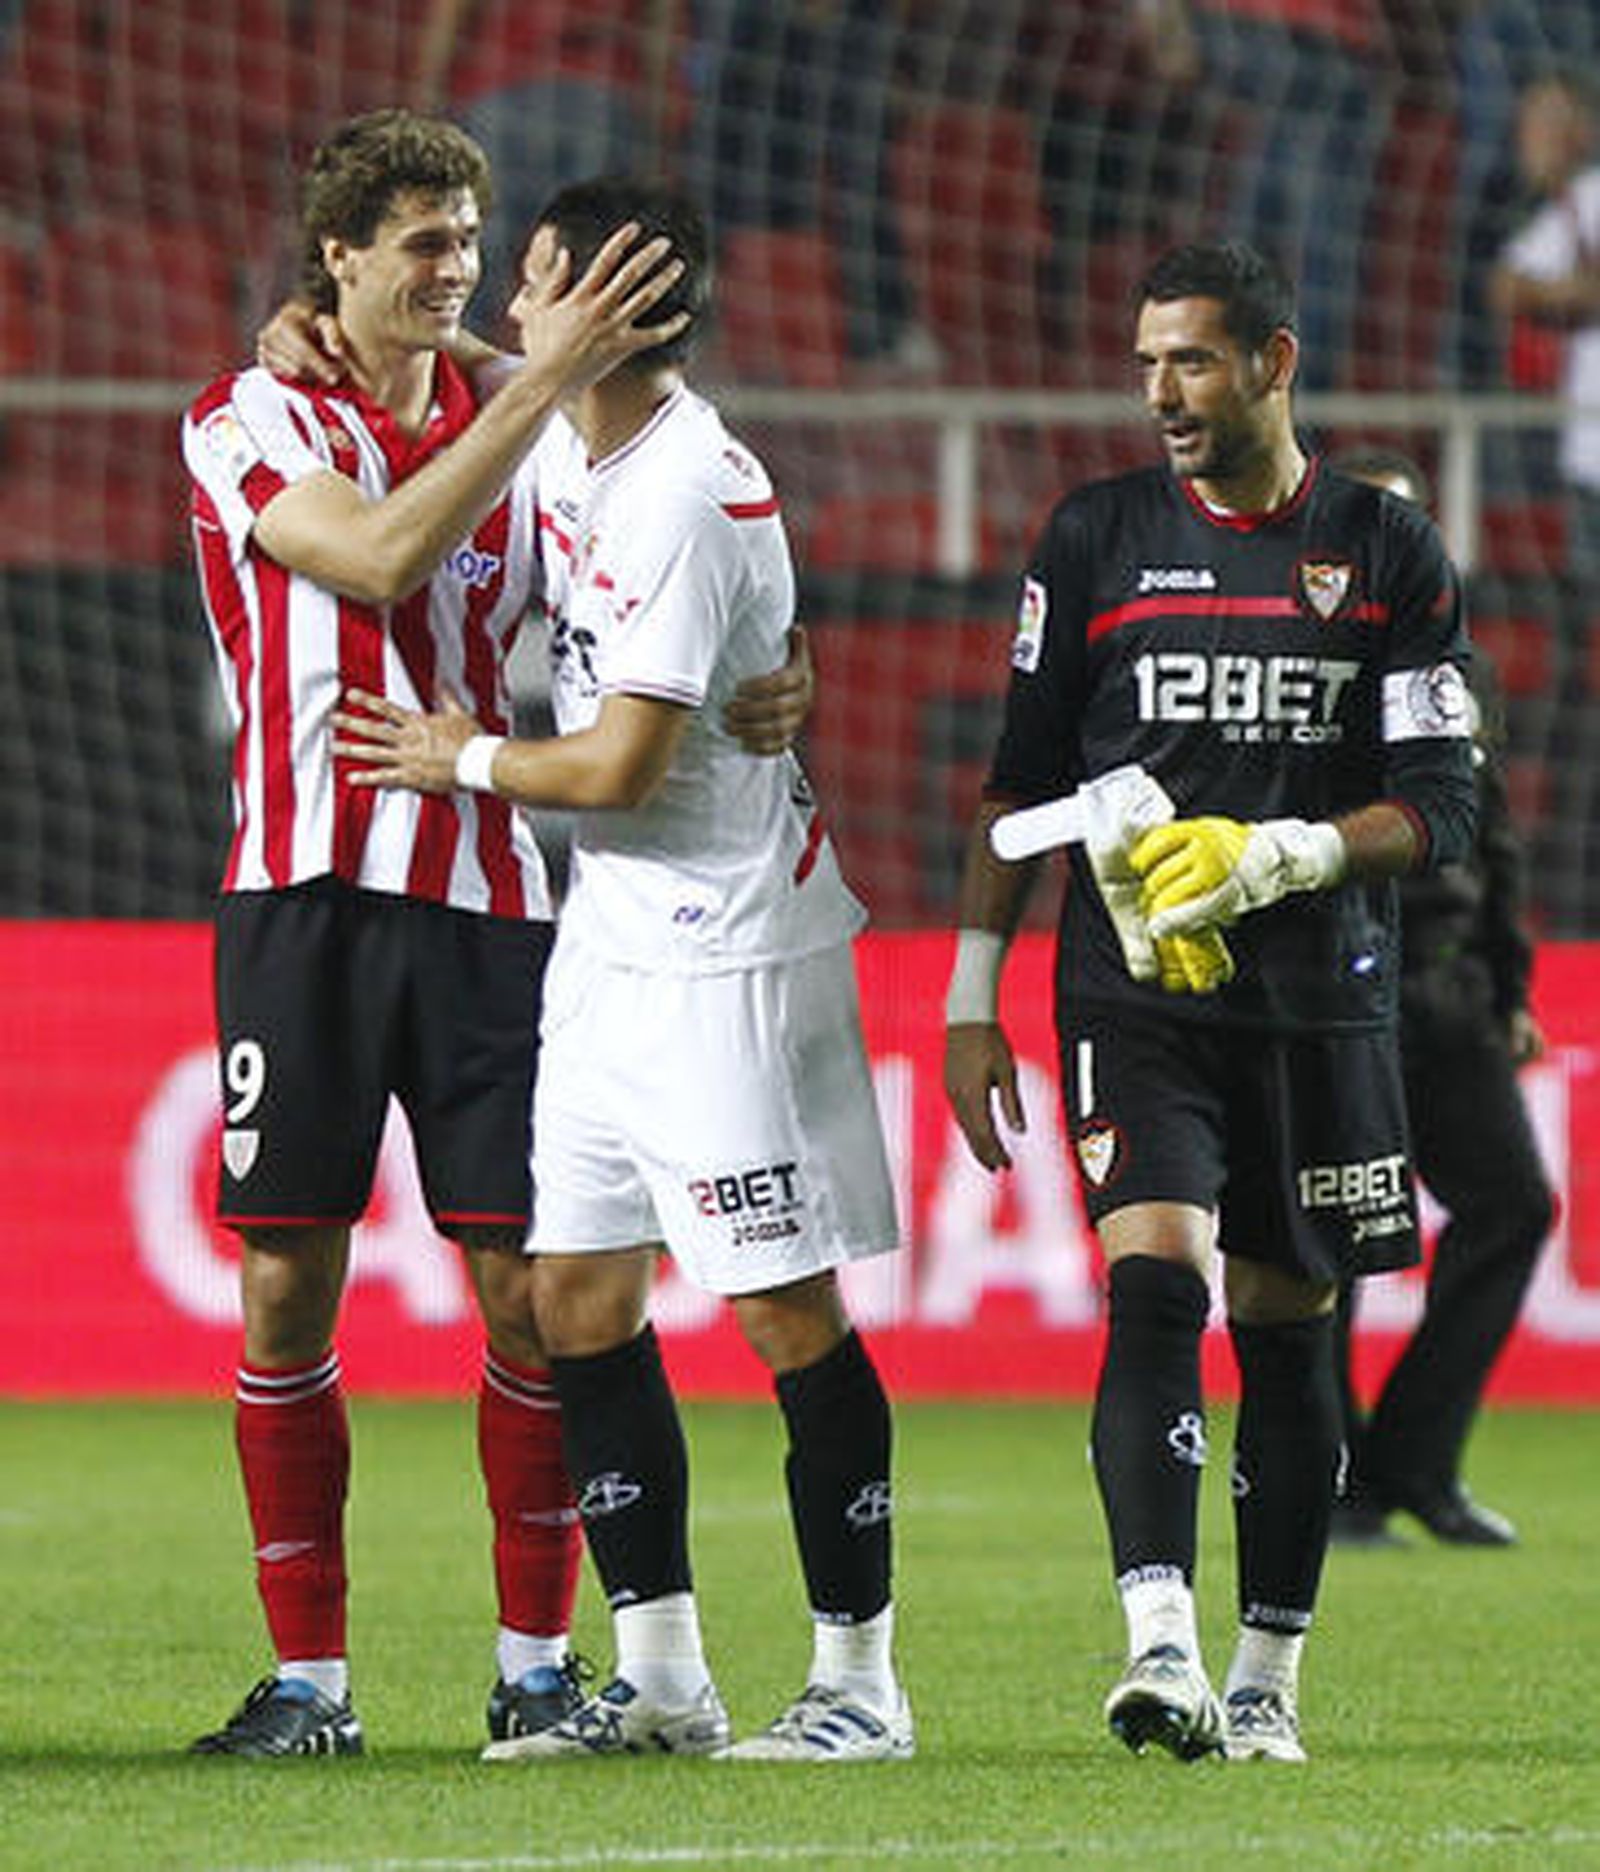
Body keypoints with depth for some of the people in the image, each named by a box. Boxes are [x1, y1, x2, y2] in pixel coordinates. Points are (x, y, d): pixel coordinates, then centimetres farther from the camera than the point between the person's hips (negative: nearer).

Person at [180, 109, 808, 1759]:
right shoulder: (247, 423, -1)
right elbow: (377, 559, -19)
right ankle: (308, 1674, 5)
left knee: (528, 1286, -2)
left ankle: (537, 1658, 8)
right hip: (304, 896, -3)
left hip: (486, 898, 3)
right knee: (285, 1292, -2)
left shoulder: (512, 425, 12)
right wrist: (541, 386, -23)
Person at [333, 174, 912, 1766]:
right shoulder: (567, 448, 8)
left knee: (789, 1308, -5)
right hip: (610, 935, 9)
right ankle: (660, 1676, 13)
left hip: (726, 947, -9)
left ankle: (860, 1679, 2)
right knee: (576, 1290, 7)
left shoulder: (691, 499, -21)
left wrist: (462, 763, -4)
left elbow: (620, 765, -20)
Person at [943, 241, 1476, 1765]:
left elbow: (1439, 805, 1)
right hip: (1133, 997, -1)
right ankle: (1161, 1651, -30)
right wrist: (971, 1000, 6)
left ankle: (1268, 1680, 16)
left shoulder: (1389, 555, 4)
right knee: (1155, 1291, -19)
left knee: (1287, 1337, 7)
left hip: (1319, 999, 1)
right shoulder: (1095, 540, 7)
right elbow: (1022, 782, 11)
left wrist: (1273, 857, -16)